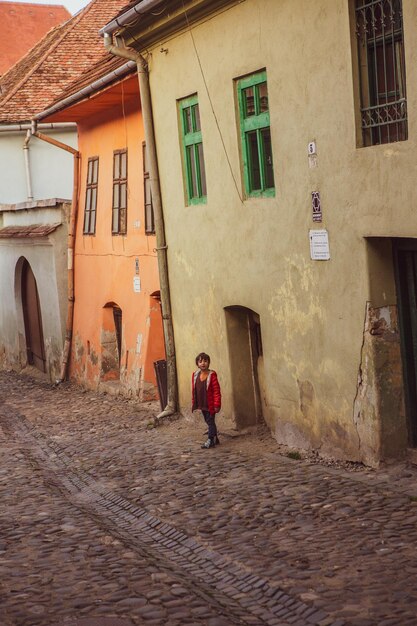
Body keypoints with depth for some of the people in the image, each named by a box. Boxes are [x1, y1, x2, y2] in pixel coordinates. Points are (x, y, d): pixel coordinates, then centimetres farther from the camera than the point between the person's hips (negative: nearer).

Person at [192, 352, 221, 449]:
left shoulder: (212, 375, -12)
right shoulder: (195, 375, 4)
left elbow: (216, 391, -13)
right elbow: (194, 390, 11)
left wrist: (217, 404, -16)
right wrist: (194, 403, 9)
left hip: (210, 404, -6)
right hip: (201, 404, 6)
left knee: (210, 421, -4)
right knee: (208, 421, 15)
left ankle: (210, 440, -1)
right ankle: (215, 439, 26)